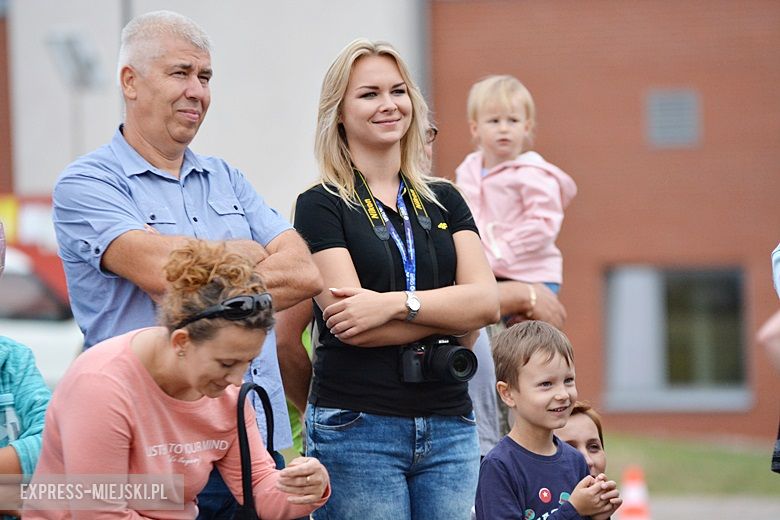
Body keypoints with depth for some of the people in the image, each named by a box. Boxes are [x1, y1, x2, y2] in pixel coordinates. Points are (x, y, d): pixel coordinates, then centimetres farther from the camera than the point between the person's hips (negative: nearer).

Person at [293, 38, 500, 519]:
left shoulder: (444, 201, 14)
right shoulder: (322, 205, 0)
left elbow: (486, 301, -1)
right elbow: (352, 327, -11)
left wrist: (394, 303, -14)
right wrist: (451, 312, -6)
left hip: (449, 424, 5)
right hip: (357, 427, -4)